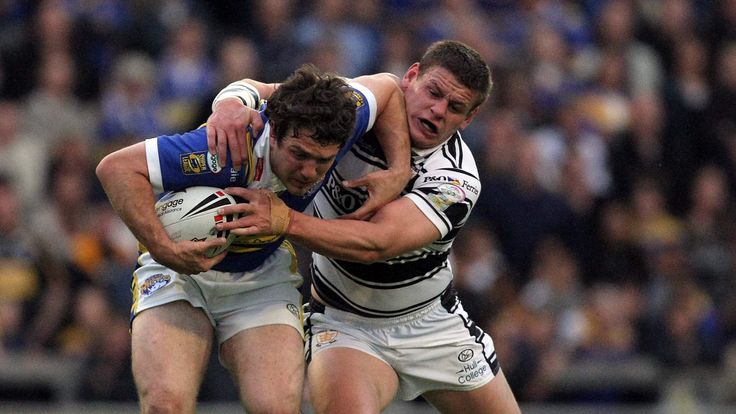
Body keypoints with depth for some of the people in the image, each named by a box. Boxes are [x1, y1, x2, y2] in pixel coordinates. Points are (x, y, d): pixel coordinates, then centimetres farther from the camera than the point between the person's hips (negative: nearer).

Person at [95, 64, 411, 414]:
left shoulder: (330, 120, -21)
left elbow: (386, 88, 3)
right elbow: (117, 168, -34)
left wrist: (399, 171, -9)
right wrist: (163, 249, -40)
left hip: (264, 277, 4)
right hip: (181, 271, -4)